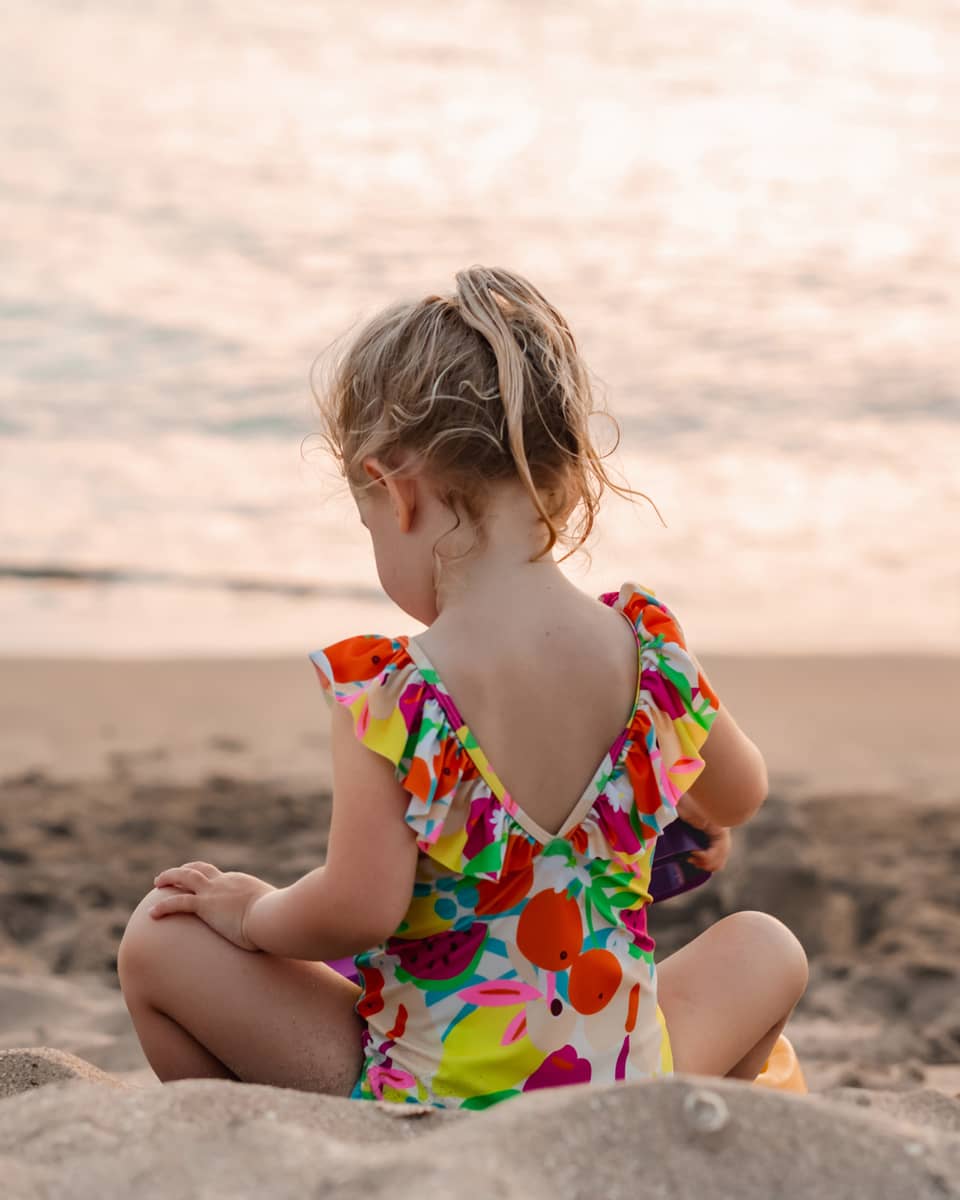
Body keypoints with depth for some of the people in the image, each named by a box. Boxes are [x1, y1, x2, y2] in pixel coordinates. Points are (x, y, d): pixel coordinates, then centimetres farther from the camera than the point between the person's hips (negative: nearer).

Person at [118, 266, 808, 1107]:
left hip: (422, 1094, -3)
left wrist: (253, 912, 1)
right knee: (766, 946, 30)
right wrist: (701, 823, 39)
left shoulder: (391, 696, -19)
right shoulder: (647, 646, -5)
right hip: (621, 1087, 4)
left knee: (160, 941, 12)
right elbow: (741, 796, 14)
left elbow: (357, 911, -21)